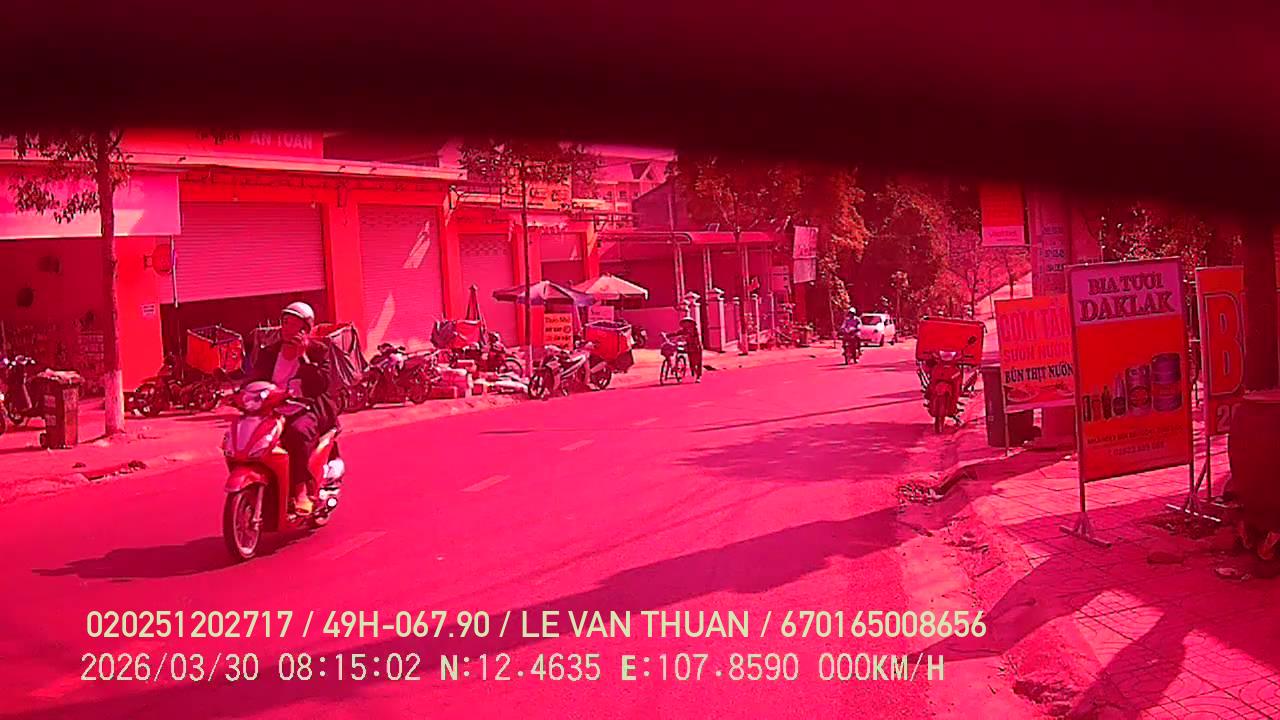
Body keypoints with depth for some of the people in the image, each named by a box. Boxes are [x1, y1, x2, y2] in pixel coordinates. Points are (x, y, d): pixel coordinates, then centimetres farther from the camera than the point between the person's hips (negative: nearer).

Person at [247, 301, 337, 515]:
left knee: (299, 431, -38)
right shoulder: (269, 352, 18)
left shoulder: (317, 350, 5)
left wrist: (303, 357, -12)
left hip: (308, 407, -5)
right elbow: (254, 379, 9)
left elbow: (322, 384, -8)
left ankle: (301, 491, -36)